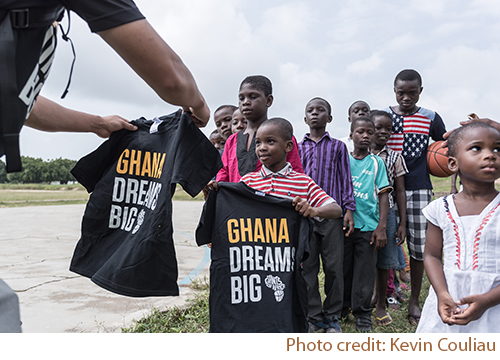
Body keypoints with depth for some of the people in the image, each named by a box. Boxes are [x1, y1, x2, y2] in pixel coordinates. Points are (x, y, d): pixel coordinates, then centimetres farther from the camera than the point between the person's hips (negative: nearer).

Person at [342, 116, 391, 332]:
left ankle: (362, 314, 19)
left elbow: (383, 195, 1)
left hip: (368, 226, -1)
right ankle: (341, 308, 27)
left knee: (365, 271, 4)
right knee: (342, 268, 10)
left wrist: (381, 227, -6)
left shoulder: (377, 163, 4)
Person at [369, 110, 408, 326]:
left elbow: (400, 192, 7)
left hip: (386, 213, 1)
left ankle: (380, 305, 24)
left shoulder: (395, 158, 6)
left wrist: (402, 223, 4)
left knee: (384, 261, 8)